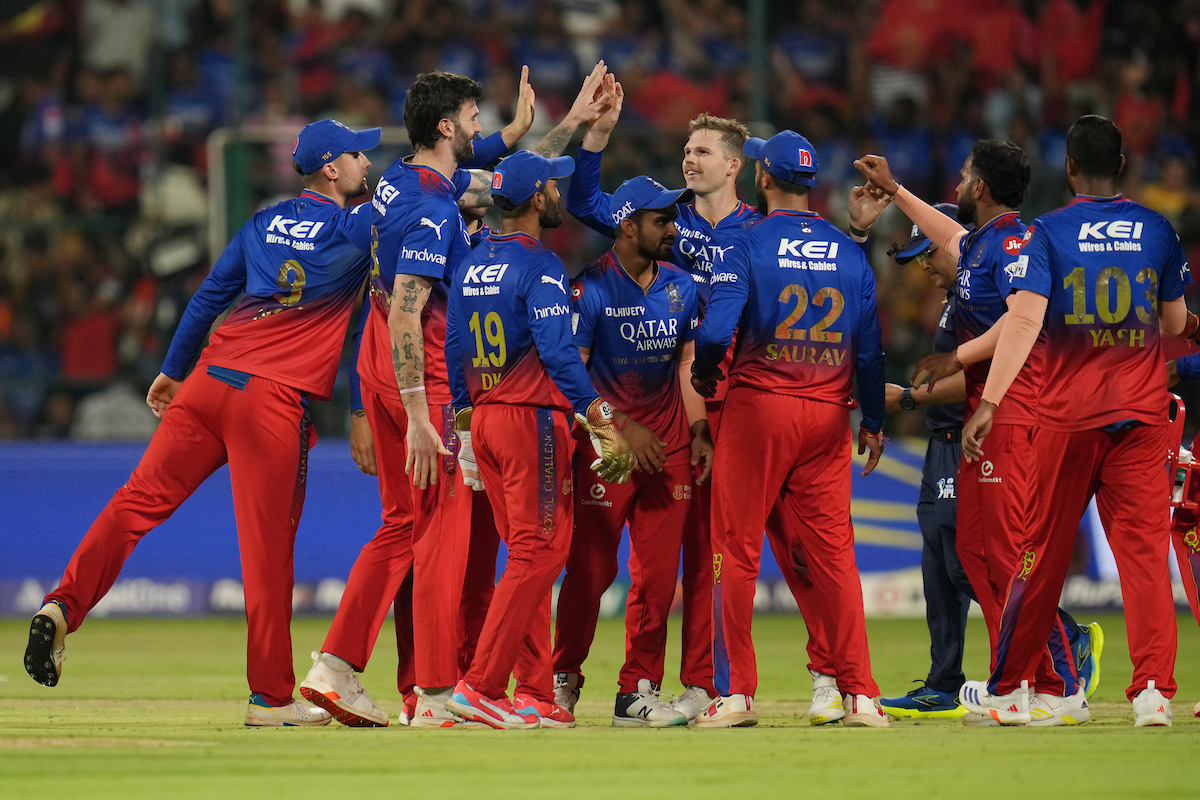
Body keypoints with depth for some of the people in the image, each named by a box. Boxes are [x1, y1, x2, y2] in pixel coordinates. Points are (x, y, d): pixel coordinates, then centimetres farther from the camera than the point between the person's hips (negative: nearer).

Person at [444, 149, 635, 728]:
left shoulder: (471, 267, 13)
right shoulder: (538, 266, -12)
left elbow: (454, 352, 15)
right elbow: (557, 350, -20)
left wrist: (466, 427, 22)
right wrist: (601, 421, -21)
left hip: (484, 419, 9)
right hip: (532, 419, -9)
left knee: (528, 554, 13)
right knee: (539, 552, -6)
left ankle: (536, 696, 10)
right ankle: (479, 686, -13)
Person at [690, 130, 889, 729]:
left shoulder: (749, 247, -7)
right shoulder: (850, 253, 7)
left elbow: (716, 329, -17)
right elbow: (869, 346, 8)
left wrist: (702, 376, 3)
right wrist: (873, 421, 16)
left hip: (758, 408, -4)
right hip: (828, 414, 4)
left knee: (737, 549, 4)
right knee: (832, 551, 5)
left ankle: (738, 693, 3)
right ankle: (860, 694, -1)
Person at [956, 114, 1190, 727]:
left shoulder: (1047, 233, -4)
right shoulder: (1157, 230, 6)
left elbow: (1025, 319, -16)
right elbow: (1174, 324, 13)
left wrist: (989, 402, -21)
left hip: (1068, 416, -2)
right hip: (1143, 412, 2)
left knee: (1043, 549, 7)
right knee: (1144, 547, -2)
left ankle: (1009, 689, 17)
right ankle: (1154, 690, -14)